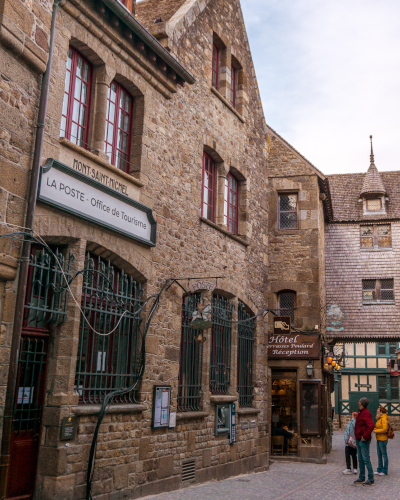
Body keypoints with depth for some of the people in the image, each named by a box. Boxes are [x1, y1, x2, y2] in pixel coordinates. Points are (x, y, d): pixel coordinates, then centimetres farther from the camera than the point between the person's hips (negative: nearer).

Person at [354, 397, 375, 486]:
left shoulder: (366, 413, -17)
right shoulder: (360, 412, 14)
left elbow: (371, 426, -28)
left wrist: (365, 436, -25)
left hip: (364, 441, -10)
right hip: (358, 440, 10)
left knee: (366, 459, -6)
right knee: (360, 459, 14)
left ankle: (371, 479, 1)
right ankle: (361, 478, 22)